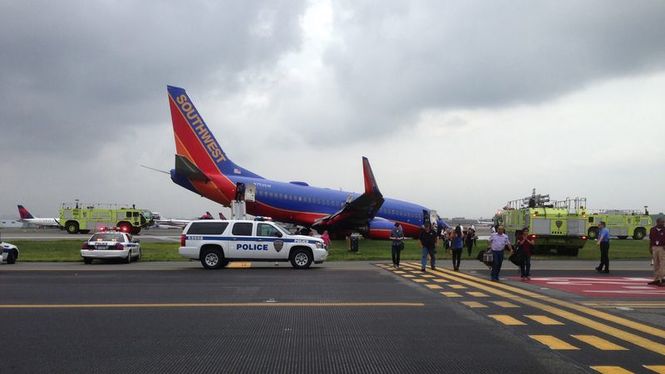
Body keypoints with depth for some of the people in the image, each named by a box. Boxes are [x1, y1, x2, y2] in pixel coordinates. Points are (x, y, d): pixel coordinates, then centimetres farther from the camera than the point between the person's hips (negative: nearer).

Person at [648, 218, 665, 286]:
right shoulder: (653, 229, 9)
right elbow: (650, 239, 13)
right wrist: (650, 248, 10)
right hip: (654, 248, 4)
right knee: (656, 264, 9)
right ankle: (656, 279, 15)